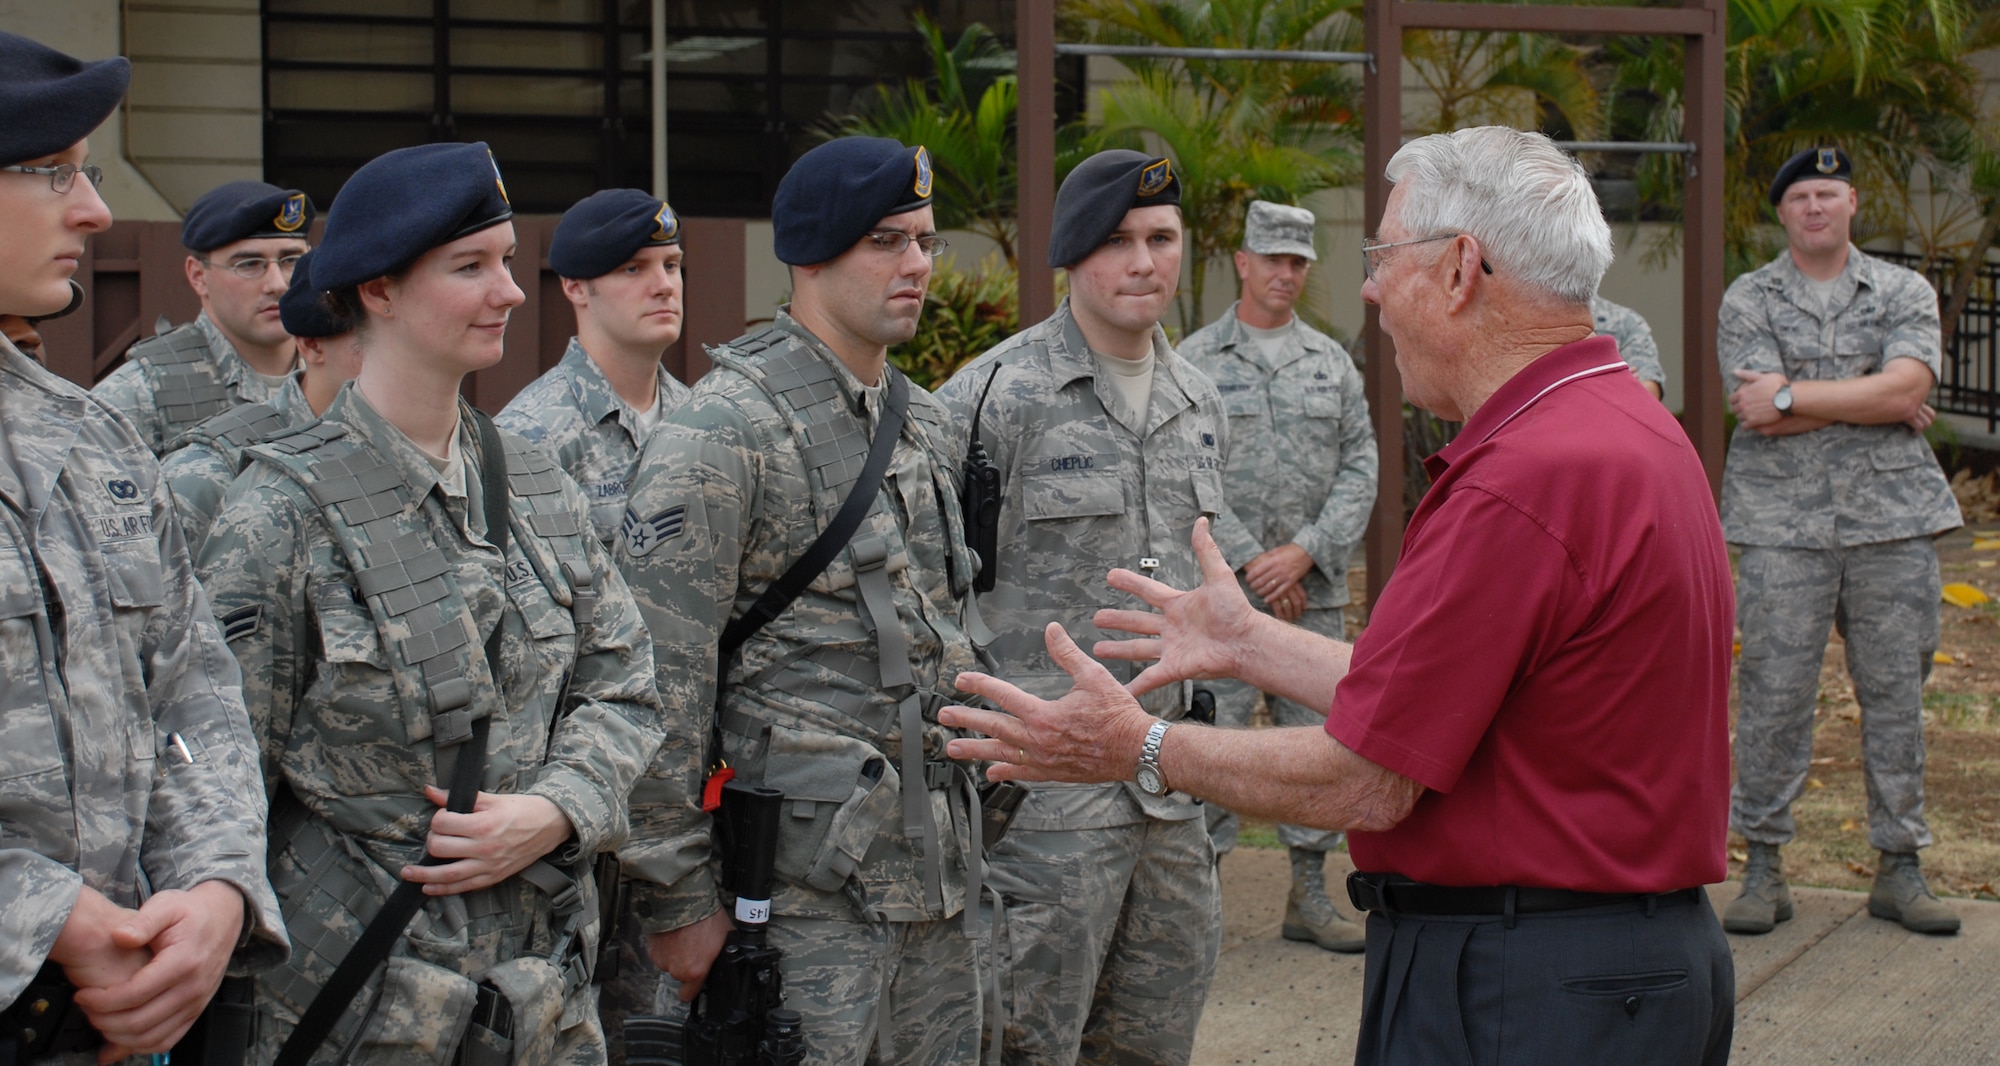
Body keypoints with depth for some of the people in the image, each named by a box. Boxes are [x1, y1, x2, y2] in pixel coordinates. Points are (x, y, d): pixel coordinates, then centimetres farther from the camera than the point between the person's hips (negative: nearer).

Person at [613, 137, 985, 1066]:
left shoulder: (924, 422, 14)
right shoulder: (725, 428, -12)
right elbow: (658, 683, -15)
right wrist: (676, 898, -15)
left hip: (934, 870, 8)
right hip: (808, 877, -8)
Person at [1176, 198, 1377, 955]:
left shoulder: (1331, 361, 11)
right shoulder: (1195, 361, 1)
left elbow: (1360, 467, 5)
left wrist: (1305, 552, -8)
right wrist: (1249, 560, -12)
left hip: (1315, 588, 4)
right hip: (1222, 588, -4)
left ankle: (1309, 894, 14)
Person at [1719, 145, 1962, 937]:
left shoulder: (1905, 294, 9)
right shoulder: (1748, 300, 6)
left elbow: (1906, 387, -9)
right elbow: (1760, 410, -8)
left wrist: (1793, 396, -12)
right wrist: (1877, 402, -7)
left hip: (1892, 518, 1)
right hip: (1784, 522, -1)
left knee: (1895, 693, 4)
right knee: (1773, 693, -3)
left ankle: (1899, 867, 13)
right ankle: (1764, 866, 6)